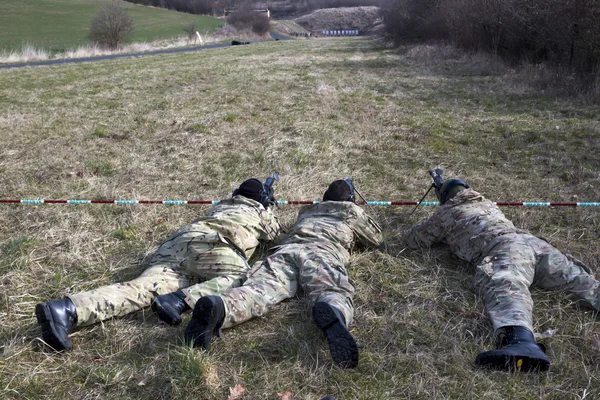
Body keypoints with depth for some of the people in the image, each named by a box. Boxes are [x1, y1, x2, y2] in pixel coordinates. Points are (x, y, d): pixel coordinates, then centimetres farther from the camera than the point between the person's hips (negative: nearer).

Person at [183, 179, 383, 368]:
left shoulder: (306, 211, 43)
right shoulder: (352, 211, 33)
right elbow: (376, 238, 47)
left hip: (287, 249, 3)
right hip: (323, 251, -3)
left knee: (259, 289, -23)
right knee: (333, 292, -28)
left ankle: (218, 307, -55)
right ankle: (331, 316, -65)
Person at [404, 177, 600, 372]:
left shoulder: (446, 212, 22)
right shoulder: (488, 203, 39)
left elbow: (412, 240, 31)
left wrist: (438, 233, 49)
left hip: (502, 248, -6)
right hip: (535, 242, 6)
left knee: (506, 291, -30)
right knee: (579, 279, -1)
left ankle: (523, 343, -59)